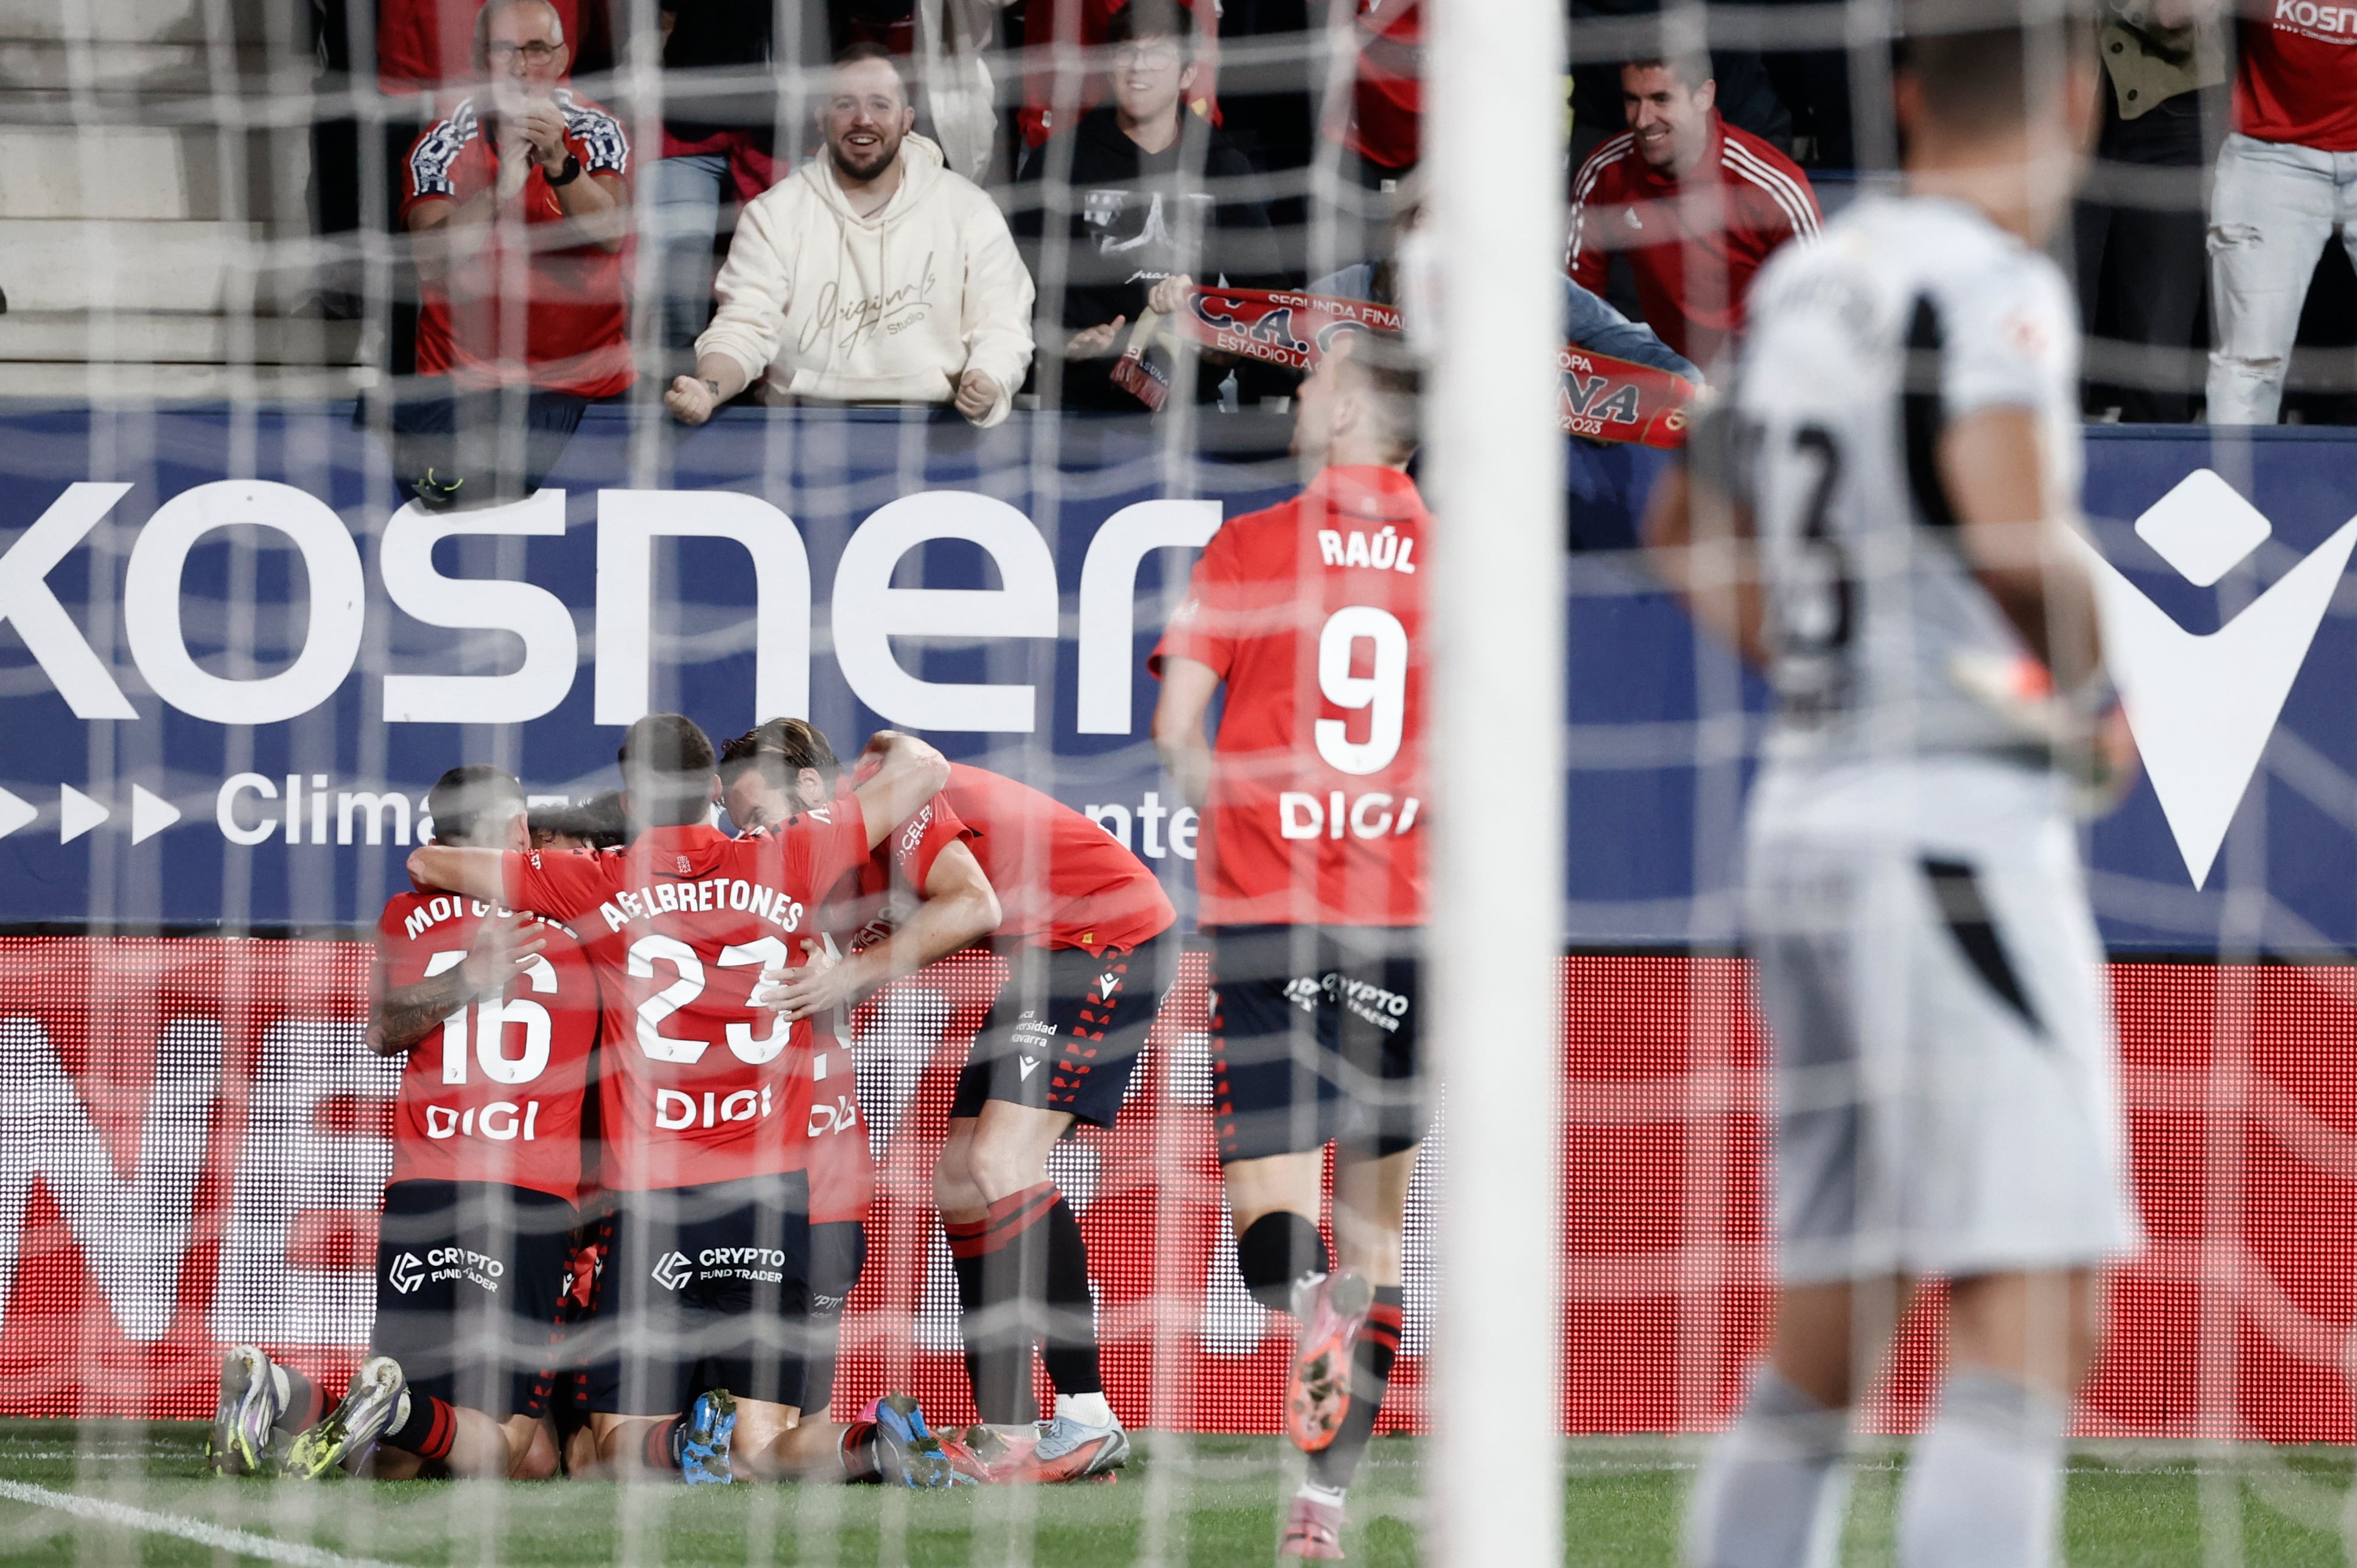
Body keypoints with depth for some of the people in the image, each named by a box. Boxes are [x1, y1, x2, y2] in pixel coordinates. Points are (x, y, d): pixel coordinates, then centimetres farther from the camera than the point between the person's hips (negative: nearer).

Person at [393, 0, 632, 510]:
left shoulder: (595, 132, 3)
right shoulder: (443, 146, 1)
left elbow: (610, 237, -14)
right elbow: (432, 266, -14)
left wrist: (560, 165, -31)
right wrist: (501, 189, -29)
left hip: (585, 383, 0)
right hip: (463, 383, 0)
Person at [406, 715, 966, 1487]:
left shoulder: (598, 886, 0)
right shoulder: (782, 866, 3)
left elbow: (427, 864, 13)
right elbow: (925, 771, 15)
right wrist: (893, 745, 37)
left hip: (653, 1200, -2)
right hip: (774, 1195, 2)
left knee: (623, 1447, 7)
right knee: (758, 1453, 1)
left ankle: (690, 1443, -25)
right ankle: (873, 1443, -28)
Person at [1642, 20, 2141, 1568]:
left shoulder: (1802, 284, 14)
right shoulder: (1992, 285, -10)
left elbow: (1694, 533, 27)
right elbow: (2017, 528, -24)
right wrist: (2103, 689, -6)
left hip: (1807, 811, 8)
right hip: (1957, 829, -8)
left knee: (1819, 1343, 13)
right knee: (2029, 1318, -11)